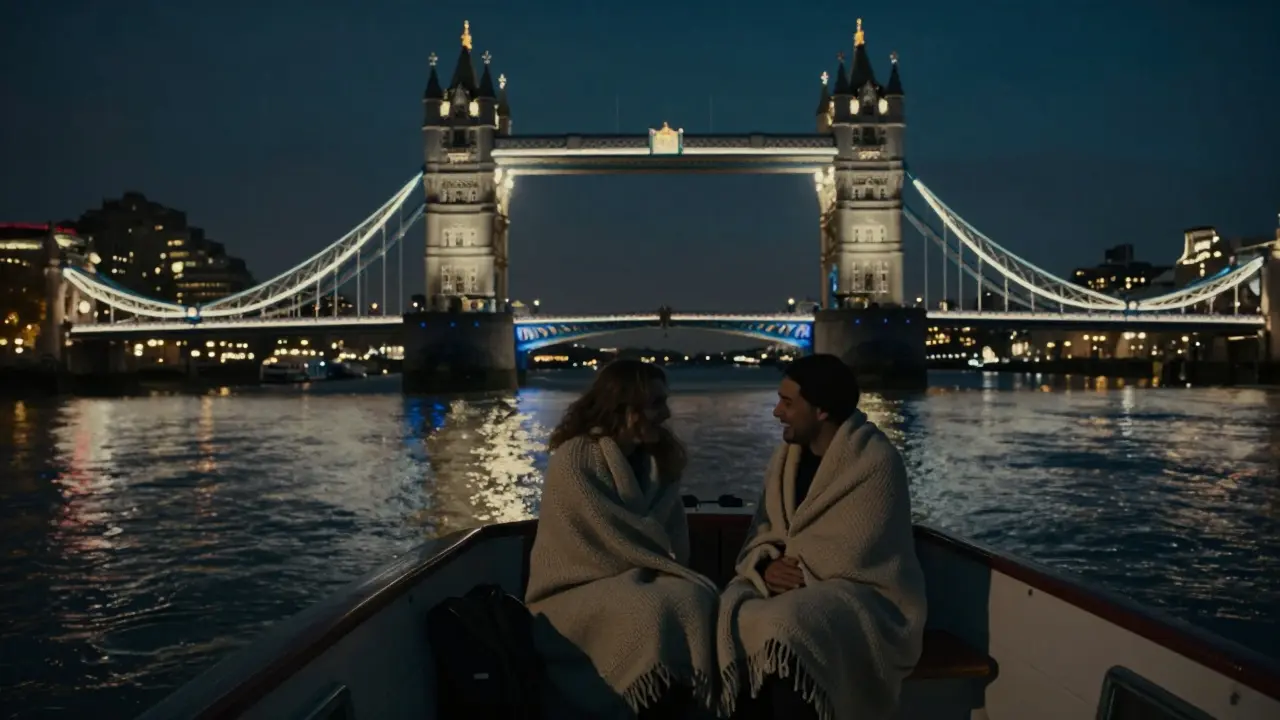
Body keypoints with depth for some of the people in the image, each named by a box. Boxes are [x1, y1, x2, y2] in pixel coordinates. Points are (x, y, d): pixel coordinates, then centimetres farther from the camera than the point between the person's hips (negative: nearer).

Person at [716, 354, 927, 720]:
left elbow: (852, 556, -20)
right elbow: (762, 534, 6)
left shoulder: (876, 461, -14)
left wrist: (789, 567, -10)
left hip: (864, 594, -6)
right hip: (796, 587, 6)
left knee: (788, 631, -35)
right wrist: (766, 568, -16)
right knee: (729, 615, -22)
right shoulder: (785, 460, 9)